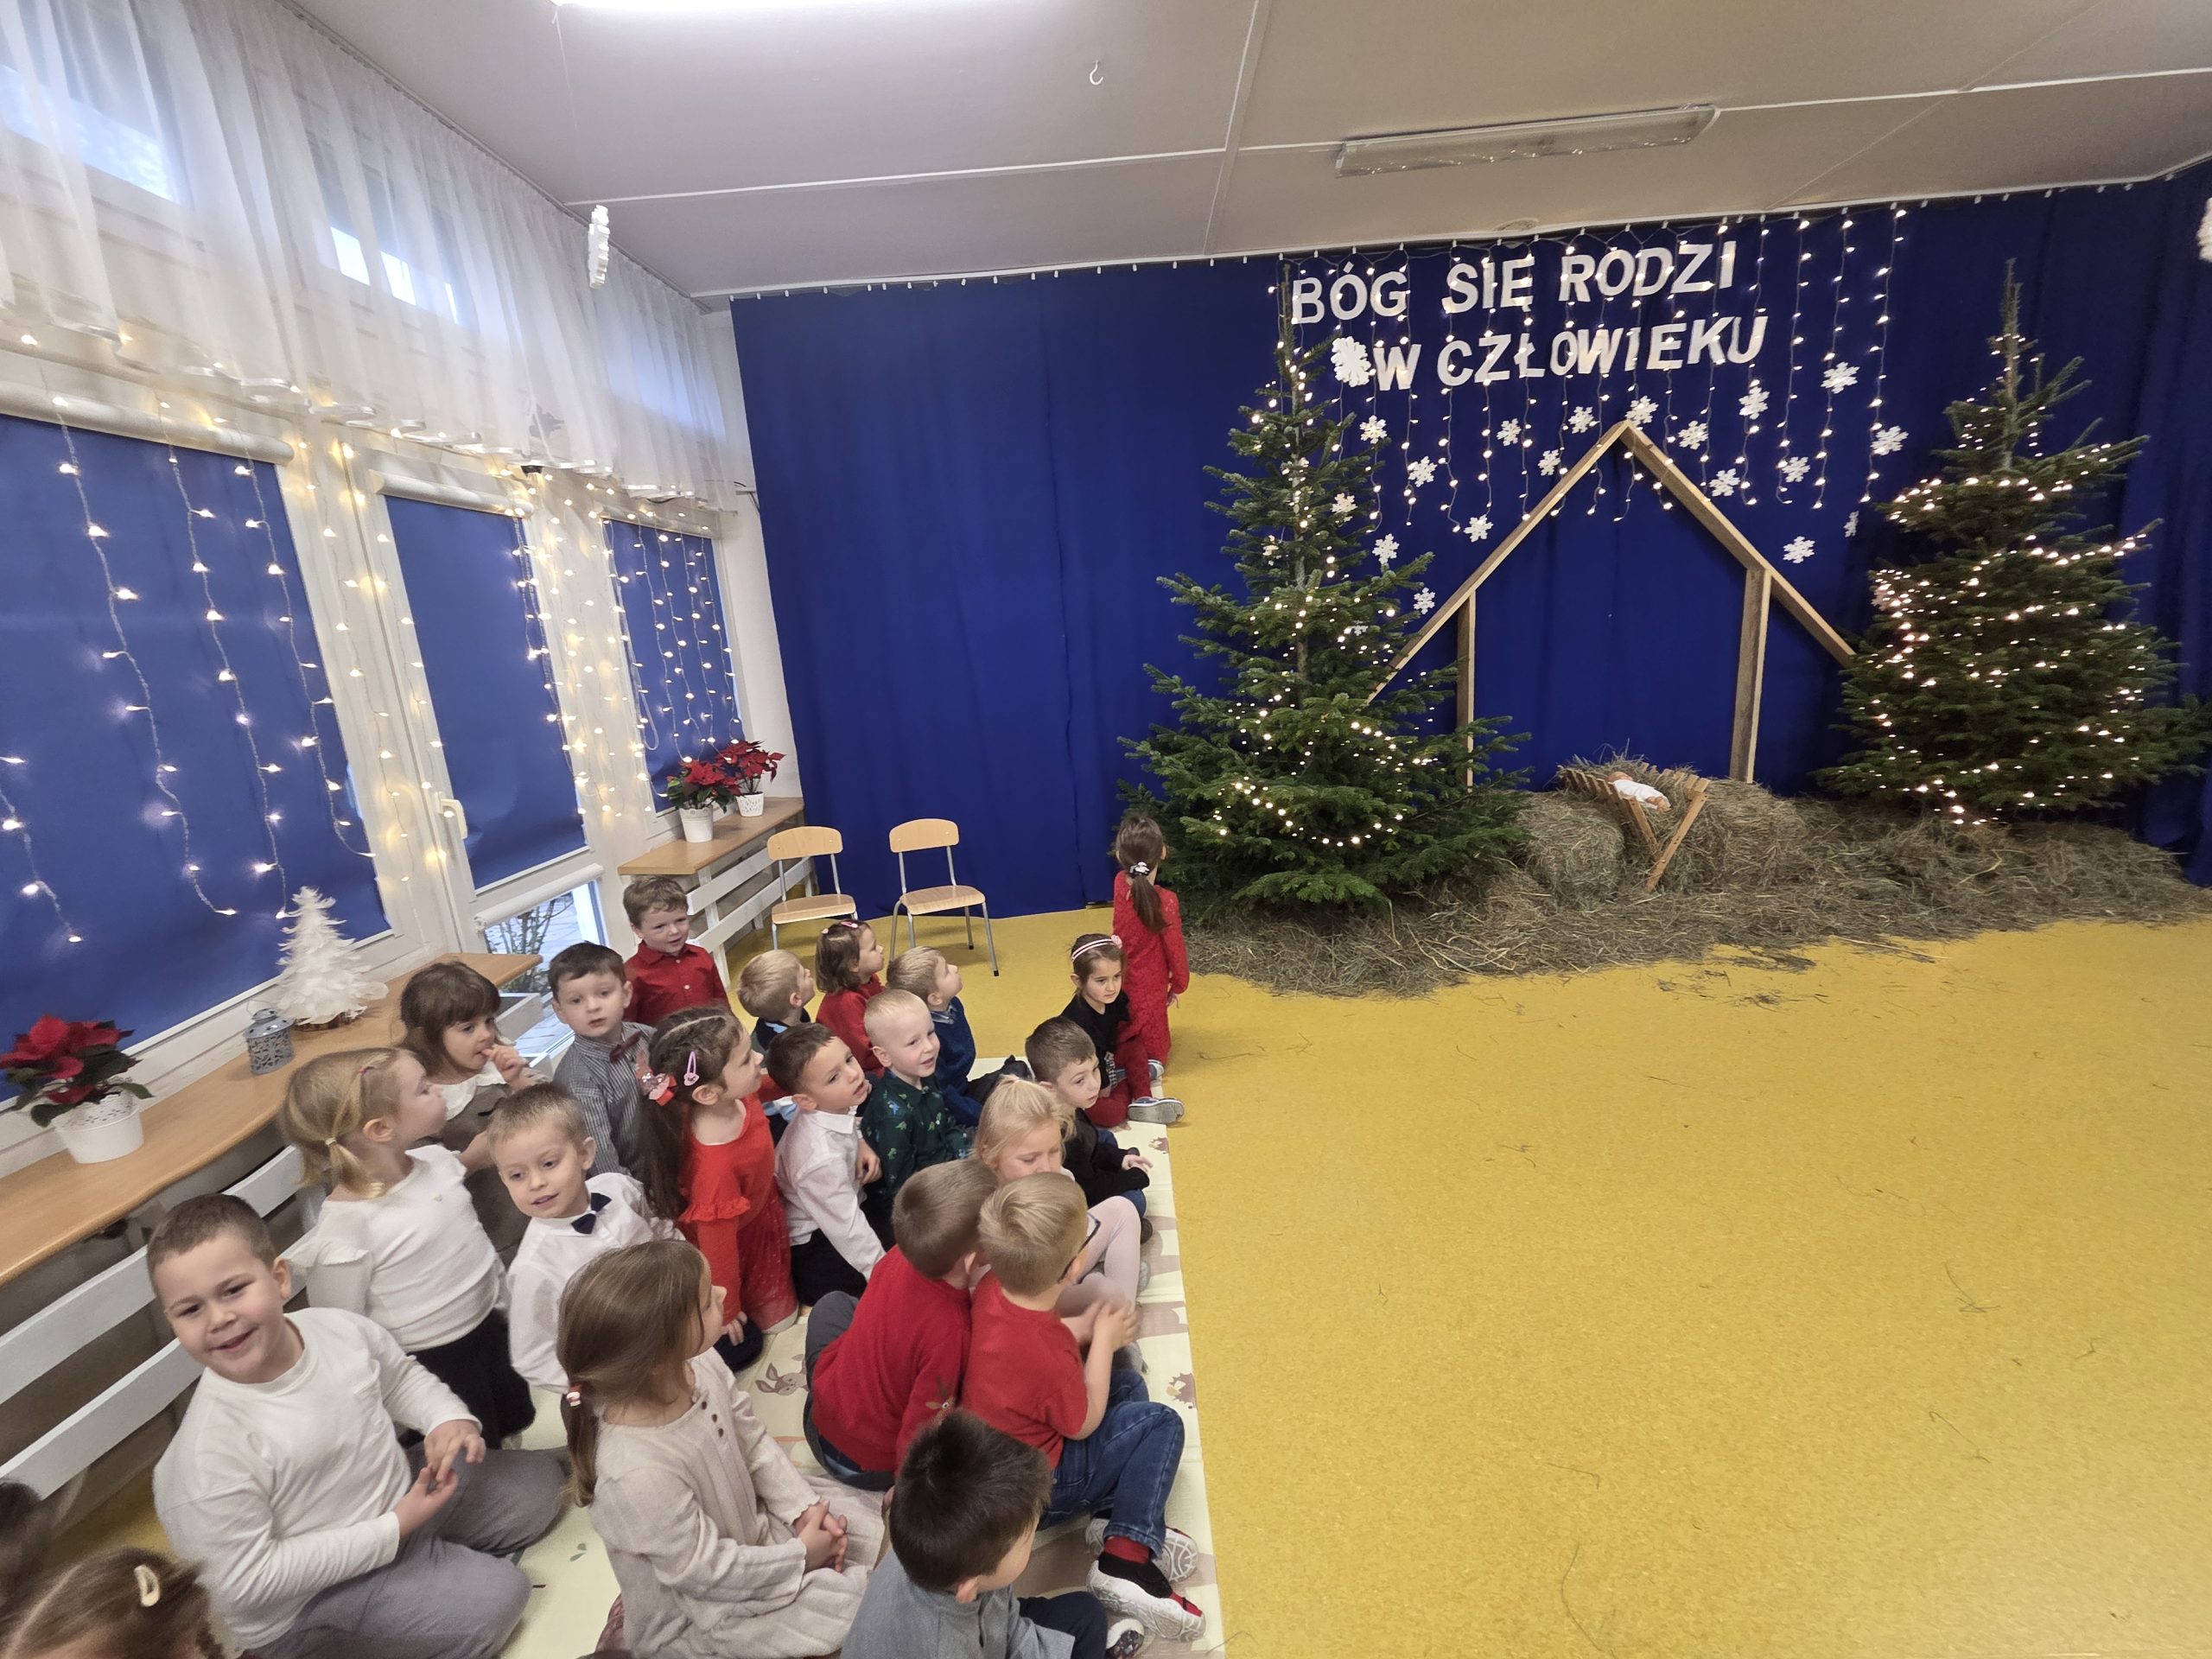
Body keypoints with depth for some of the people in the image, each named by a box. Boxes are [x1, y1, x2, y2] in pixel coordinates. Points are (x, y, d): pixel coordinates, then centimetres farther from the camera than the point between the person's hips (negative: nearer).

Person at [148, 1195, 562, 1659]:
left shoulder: (340, 1327, -15)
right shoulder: (210, 1451, -29)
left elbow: (401, 1377, 5)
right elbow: (243, 1581, -23)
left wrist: (448, 1417, -14)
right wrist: (390, 1531, -23)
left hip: (401, 1493, 6)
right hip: (309, 1597, -6)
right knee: (494, 1596, -17)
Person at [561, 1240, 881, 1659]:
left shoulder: (698, 1366, -20)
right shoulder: (637, 1475, -40)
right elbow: (704, 1571, -25)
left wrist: (803, 1507, -9)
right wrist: (800, 1557, -15)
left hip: (750, 1522, 6)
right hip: (700, 1608, -6)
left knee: (872, 1529, 9)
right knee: (853, 1606, -7)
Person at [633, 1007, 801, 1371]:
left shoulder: (739, 1098, -28)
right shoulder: (715, 1164, -47)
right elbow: (718, 1248, -30)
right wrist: (726, 1311, -13)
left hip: (762, 1214, 7)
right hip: (739, 1242, -7)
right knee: (743, 1342, 16)